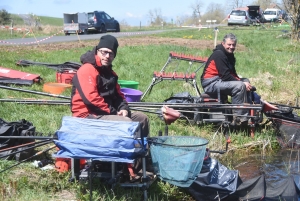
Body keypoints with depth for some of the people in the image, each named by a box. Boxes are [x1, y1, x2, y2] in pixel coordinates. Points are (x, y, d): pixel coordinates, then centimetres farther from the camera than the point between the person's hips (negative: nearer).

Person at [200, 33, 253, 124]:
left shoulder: (230, 55, 15)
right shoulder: (219, 54, -15)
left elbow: (232, 73, 14)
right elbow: (225, 76, -21)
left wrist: (243, 81, -4)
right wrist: (241, 82, -18)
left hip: (220, 81, 10)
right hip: (211, 83, -10)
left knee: (246, 82, 6)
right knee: (240, 86, -26)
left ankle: (249, 113, -1)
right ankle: (239, 118, -23)